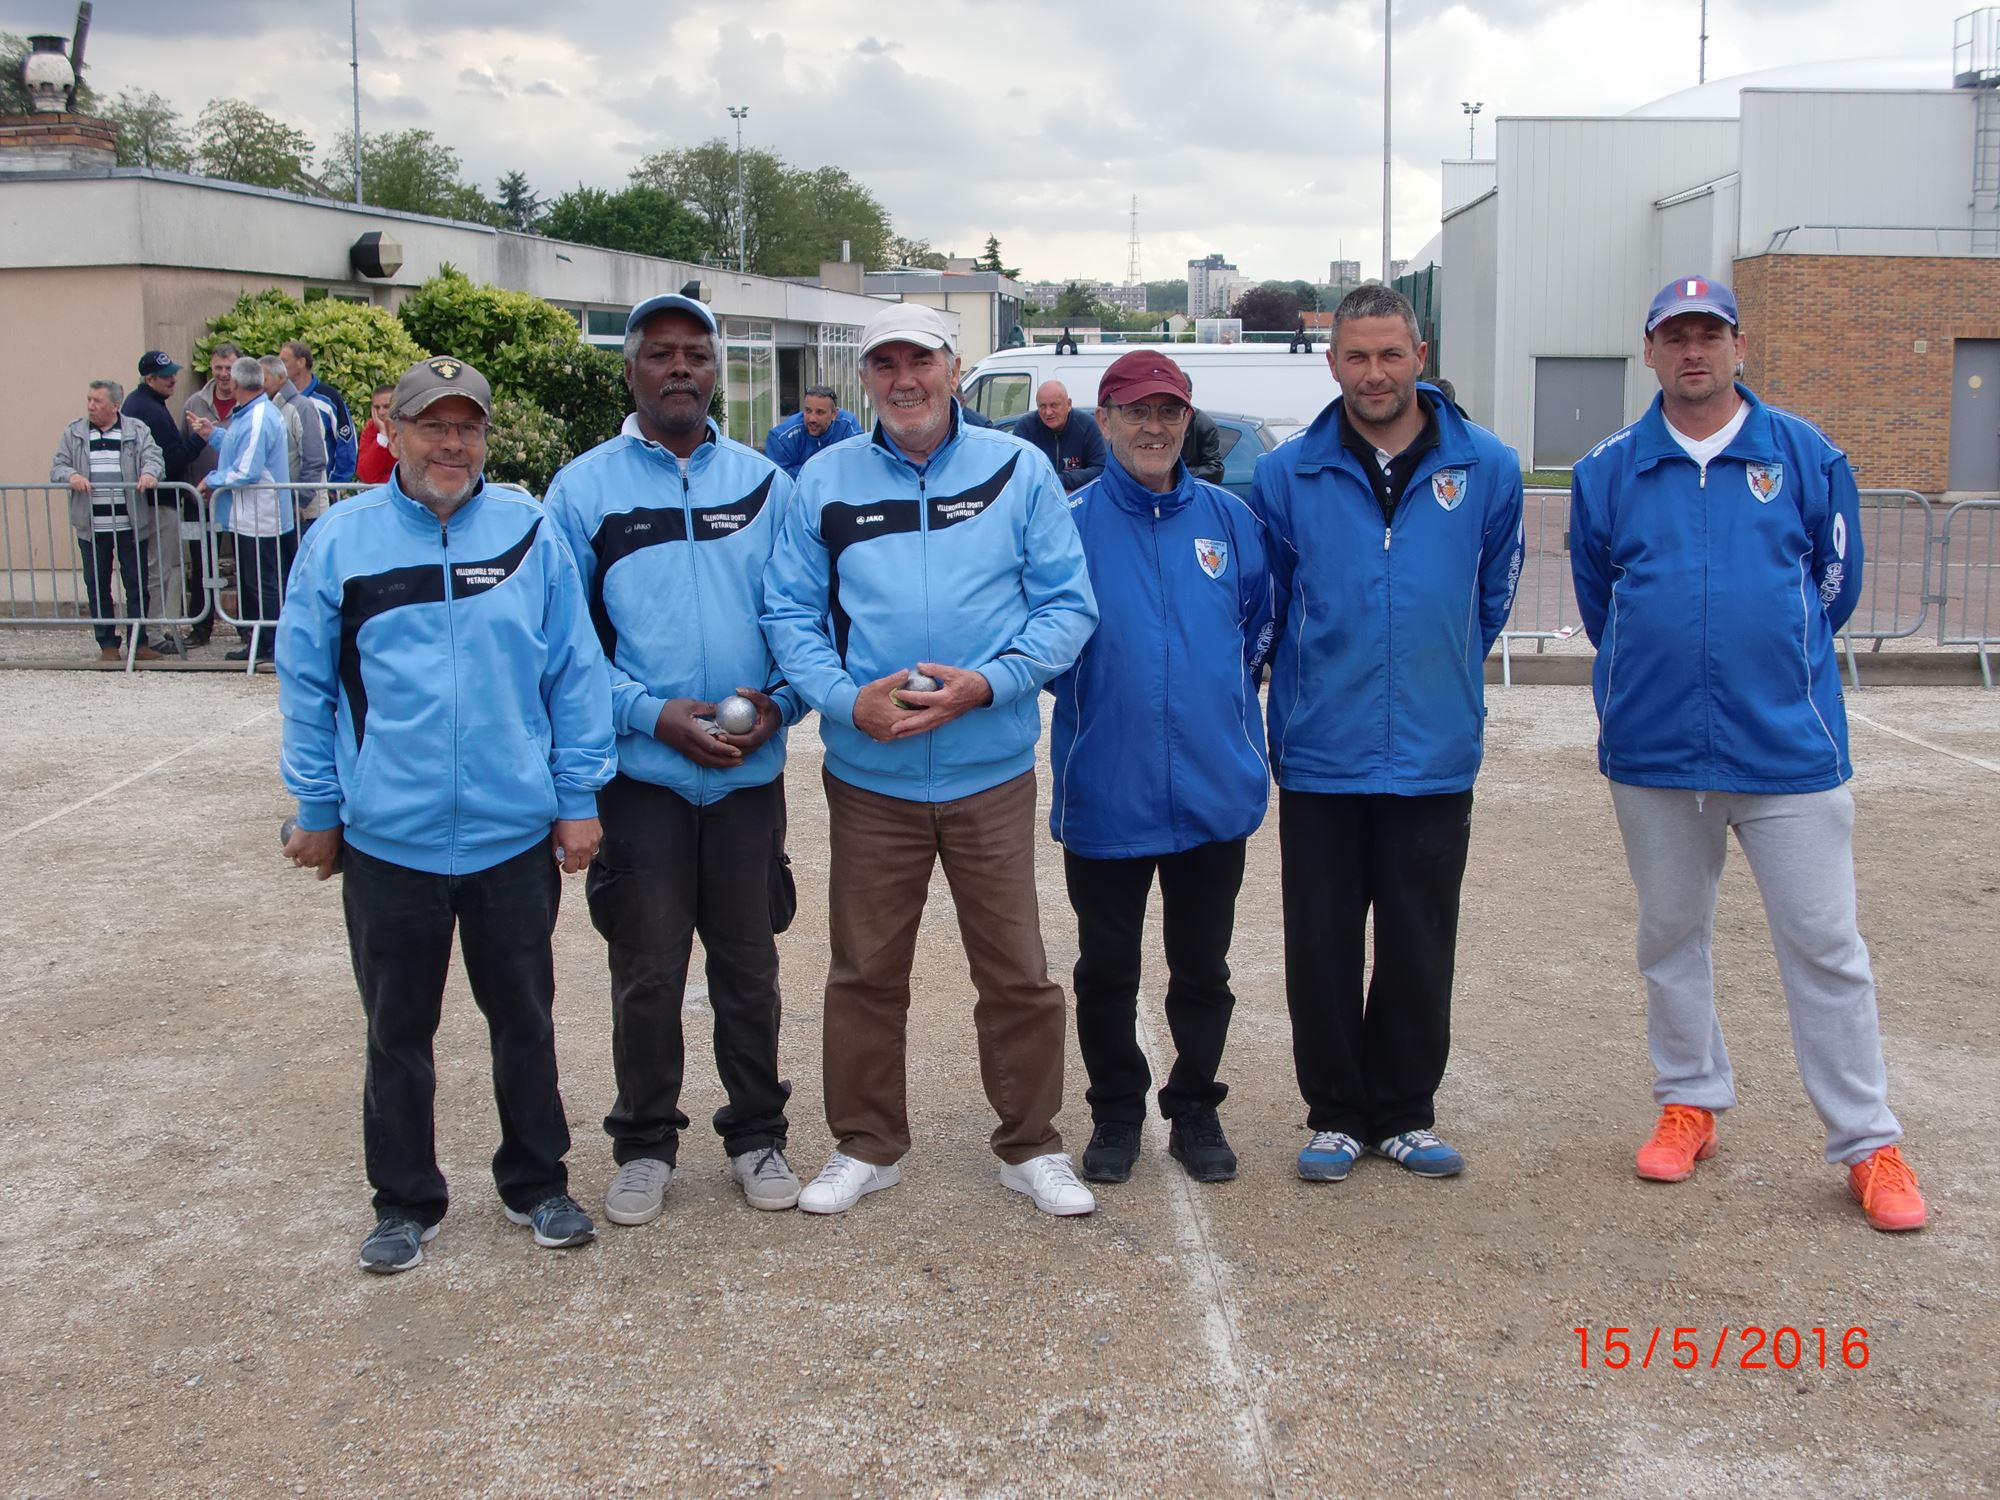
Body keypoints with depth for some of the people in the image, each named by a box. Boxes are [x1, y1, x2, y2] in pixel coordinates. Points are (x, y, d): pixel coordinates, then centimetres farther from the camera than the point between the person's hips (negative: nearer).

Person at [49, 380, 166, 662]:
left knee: (137, 584, 2)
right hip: (91, 526, 2)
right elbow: (57, 467, 8)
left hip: (131, 524, -2)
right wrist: (70, 476, -15)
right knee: (97, 586, 6)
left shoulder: (137, 430, 5)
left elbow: (153, 456, -4)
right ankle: (107, 644, 14)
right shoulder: (74, 432, 10)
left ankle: (138, 642, 11)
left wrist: (149, 473, -27)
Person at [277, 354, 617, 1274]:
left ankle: (536, 1183, 33)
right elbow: (307, 686, 3)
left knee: (525, 1020, 15)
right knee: (399, 1032, 14)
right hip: (388, 841, 0)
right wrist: (317, 812, 3)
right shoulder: (341, 540, -2)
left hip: (515, 836, 0)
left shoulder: (530, 533, -2)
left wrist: (577, 798, -2)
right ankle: (405, 1200, 30)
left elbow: (576, 674, 0)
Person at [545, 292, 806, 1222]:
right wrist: (656, 715, -14)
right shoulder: (582, 488, 0)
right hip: (641, 773, -1)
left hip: (749, 772, 2)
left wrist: (781, 702, -10)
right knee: (646, 974, 6)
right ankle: (644, 1145, 24)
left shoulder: (765, 482, 6)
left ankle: (757, 1134, 28)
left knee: (749, 966, 12)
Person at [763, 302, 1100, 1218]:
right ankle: (866, 1145, 29)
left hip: (991, 772, -1)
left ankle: (1031, 1147, 25)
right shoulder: (825, 480, 4)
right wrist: (847, 698, -13)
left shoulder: (1018, 470, 1)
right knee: (865, 972, 12)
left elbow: (1067, 603, 0)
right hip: (868, 775, 1)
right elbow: (789, 612, 4)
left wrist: (987, 683, -15)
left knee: (1017, 972, 7)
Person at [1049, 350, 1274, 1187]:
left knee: (1203, 968, 13)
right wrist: (1087, 699, -1)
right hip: (1104, 796, -2)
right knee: (1106, 969, 11)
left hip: (1214, 794, 2)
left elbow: (1259, 623, 14)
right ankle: (1115, 1113, 29)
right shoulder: (1069, 523, -4)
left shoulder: (1228, 519, 4)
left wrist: (1225, 699, 9)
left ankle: (1196, 1110, 30)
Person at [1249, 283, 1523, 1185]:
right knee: (1322, 952, 7)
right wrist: (1304, 700, 10)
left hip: (1435, 760, 0)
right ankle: (1334, 1114, 23)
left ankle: (1406, 1114, 25)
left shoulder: (1485, 469, 1)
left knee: (1419, 951, 9)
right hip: (1319, 760, 0)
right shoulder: (1286, 476, -1)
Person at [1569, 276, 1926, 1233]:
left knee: (1824, 944, 0)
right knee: (1671, 937, 14)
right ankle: (1690, 1102, 31)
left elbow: (1834, 583, 11)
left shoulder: (1807, 457, 0)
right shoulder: (1608, 472, 3)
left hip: (1787, 748, -2)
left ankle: (1869, 1143, 10)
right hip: (1652, 752, 2)